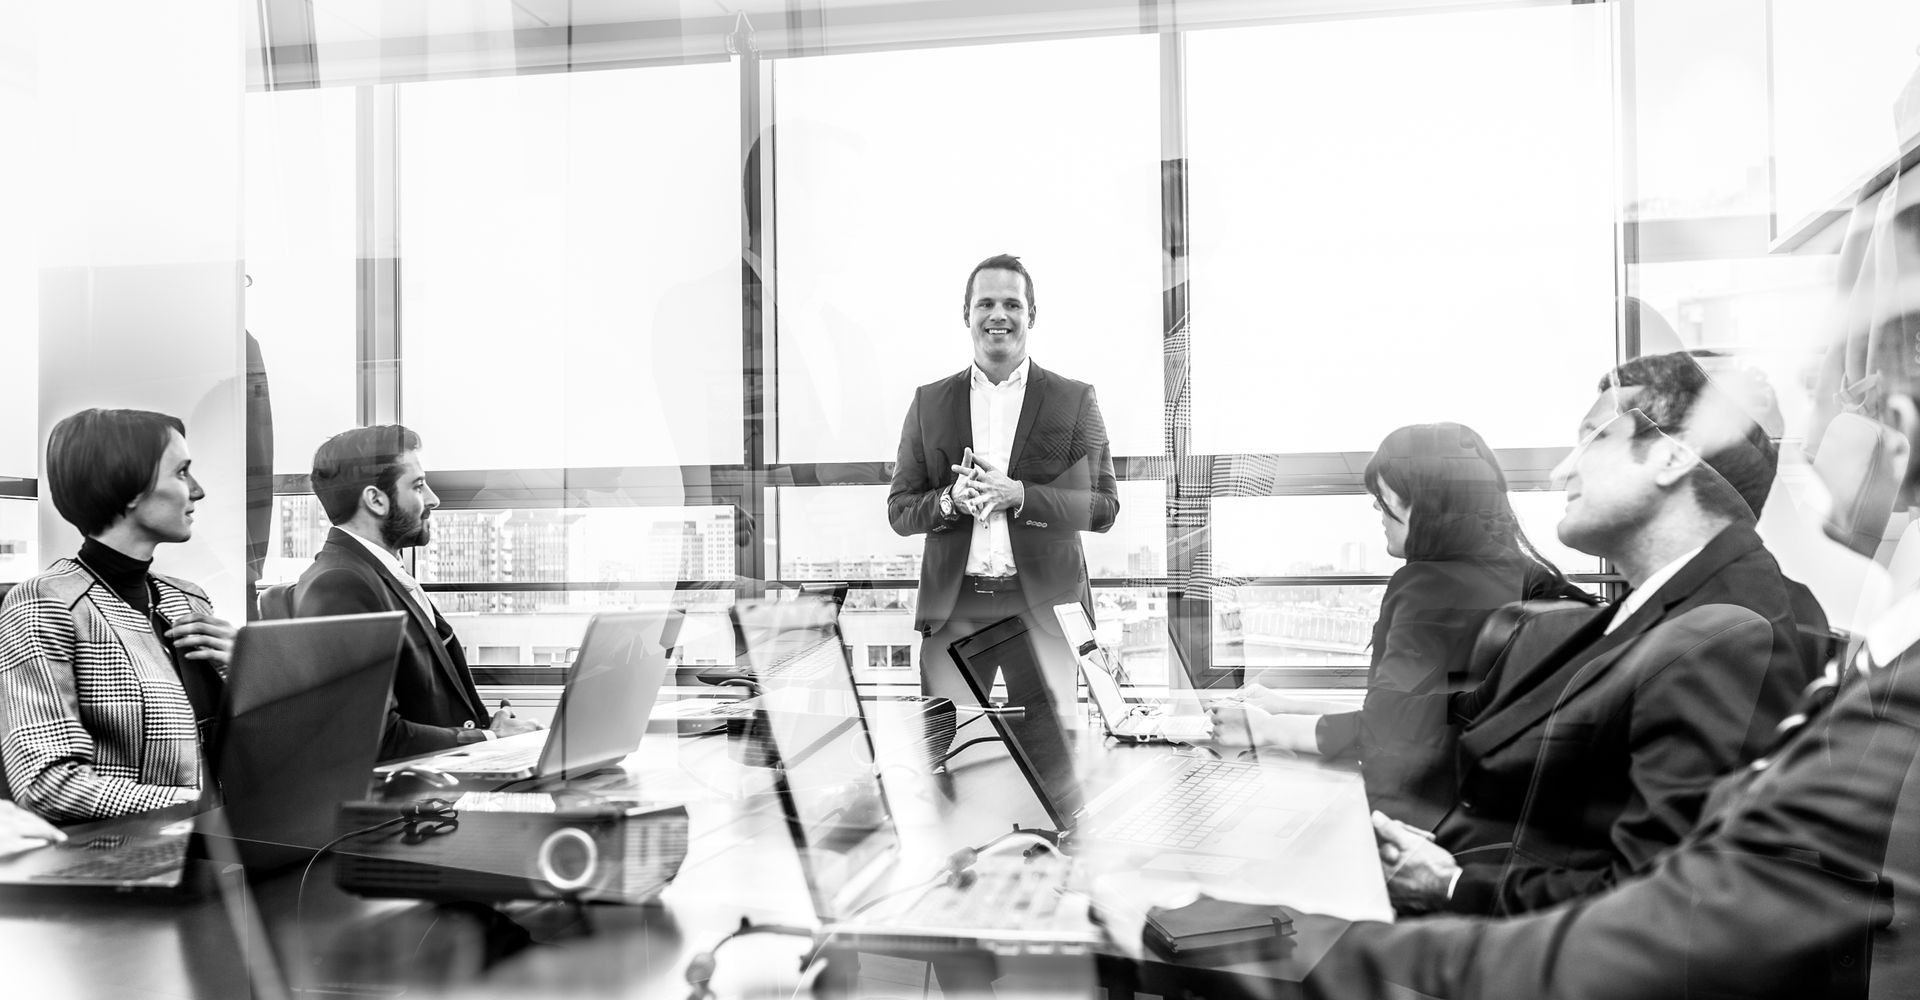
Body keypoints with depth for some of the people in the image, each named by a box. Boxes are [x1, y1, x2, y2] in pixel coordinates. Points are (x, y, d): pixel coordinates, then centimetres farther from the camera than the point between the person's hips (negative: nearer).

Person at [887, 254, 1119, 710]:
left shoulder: (1075, 400, 5)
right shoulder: (929, 402, 11)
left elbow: (1103, 507, 1)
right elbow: (899, 510, 11)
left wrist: (1019, 495, -14)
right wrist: (950, 499, -11)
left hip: (1044, 604, -1)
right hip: (954, 607, 2)